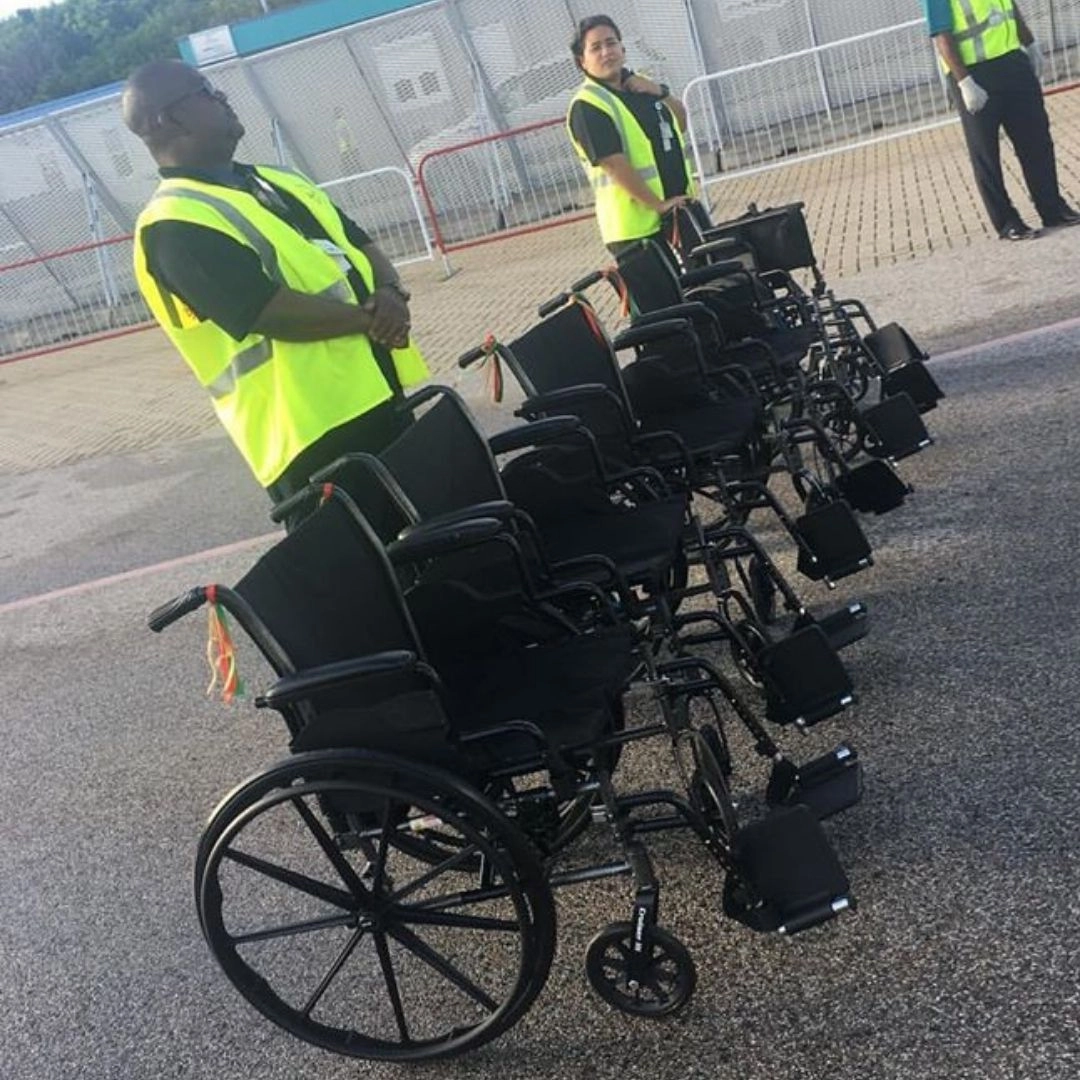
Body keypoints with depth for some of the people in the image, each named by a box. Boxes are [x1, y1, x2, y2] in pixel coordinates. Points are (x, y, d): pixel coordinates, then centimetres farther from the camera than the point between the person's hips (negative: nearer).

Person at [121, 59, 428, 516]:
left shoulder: (276, 180, 18)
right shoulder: (173, 224, -11)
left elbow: (361, 244, 16)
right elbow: (273, 315, -21)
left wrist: (389, 293, -6)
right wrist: (369, 316, -11)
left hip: (381, 398, 9)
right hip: (318, 431, -9)